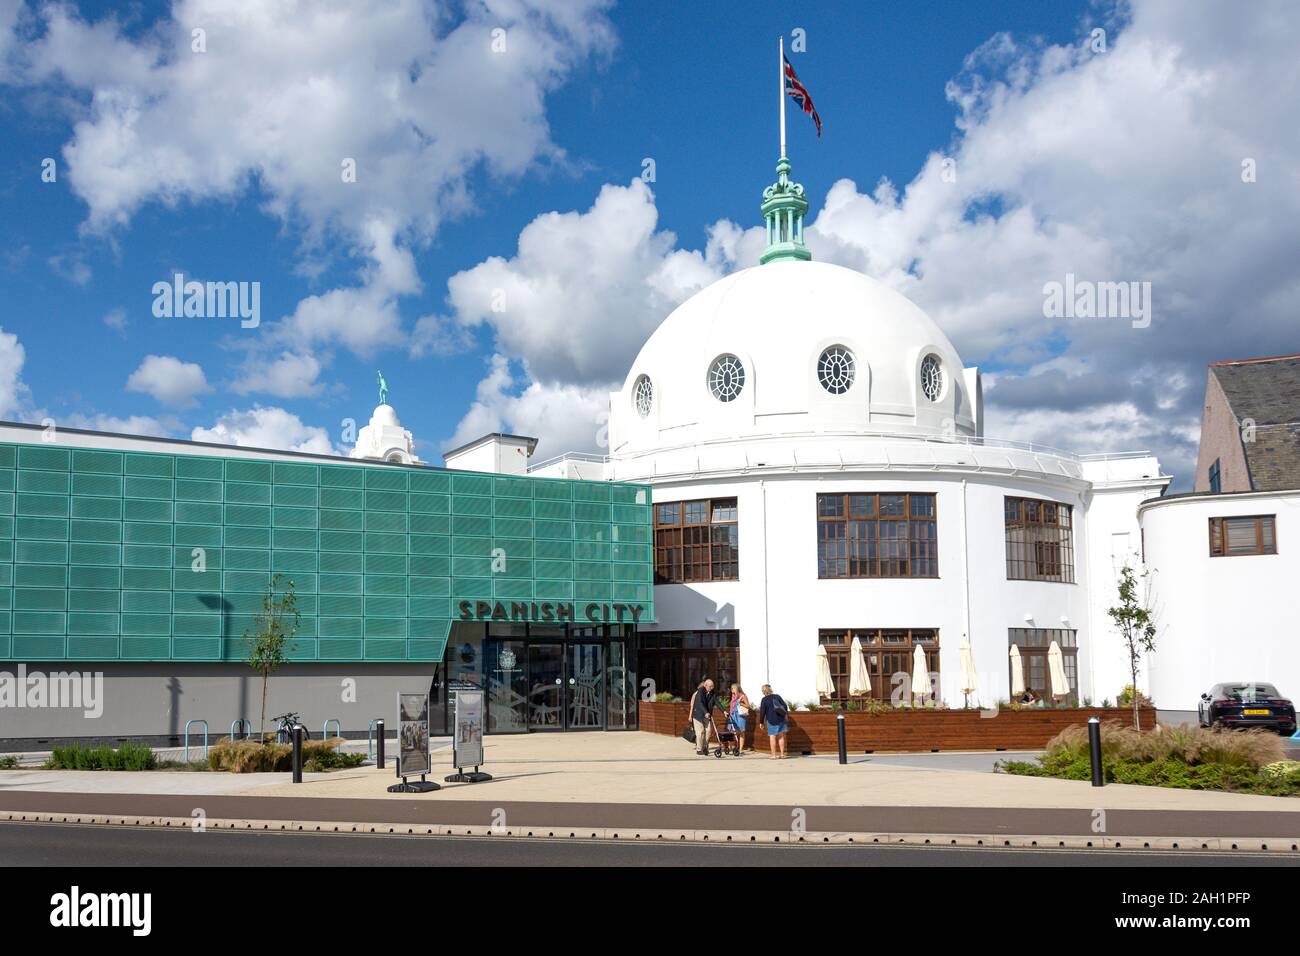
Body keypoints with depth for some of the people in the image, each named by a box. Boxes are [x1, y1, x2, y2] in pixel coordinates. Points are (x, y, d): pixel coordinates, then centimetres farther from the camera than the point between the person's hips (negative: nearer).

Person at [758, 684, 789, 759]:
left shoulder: (764, 700, -8)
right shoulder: (777, 696, 3)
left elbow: (762, 712, -9)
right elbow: (785, 706, 6)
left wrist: (761, 722, 0)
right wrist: (785, 714, 20)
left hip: (771, 721, -4)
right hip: (781, 719, 4)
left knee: (772, 737, 0)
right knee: (781, 737, 10)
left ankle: (774, 755, -2)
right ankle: (782, 754, 11)